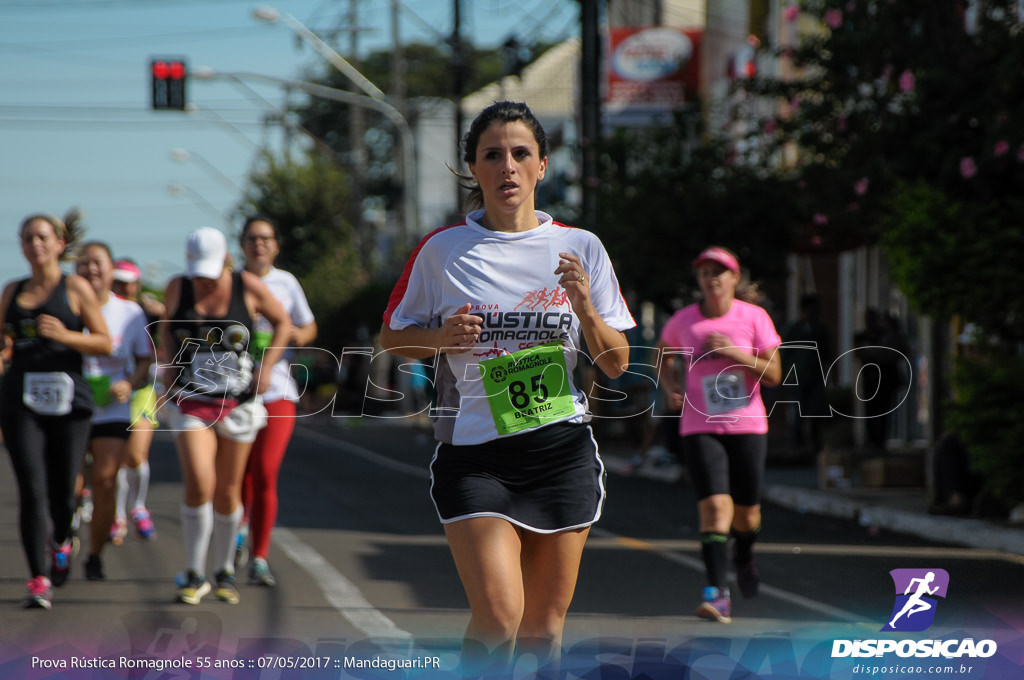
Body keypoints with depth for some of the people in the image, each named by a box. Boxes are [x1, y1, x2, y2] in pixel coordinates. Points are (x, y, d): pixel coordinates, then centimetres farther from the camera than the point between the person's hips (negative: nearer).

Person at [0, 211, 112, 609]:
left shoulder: (76, 288, 3)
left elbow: (105, 344, 1)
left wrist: (65, 336, -14)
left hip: (67, 397, -2)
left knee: (62, 488, 4)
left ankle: (60, 541, 39)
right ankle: (39, 580, -14)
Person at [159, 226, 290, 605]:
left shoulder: (248, 287, -5)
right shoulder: (178, 288, 0)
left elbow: (282, 323, 8)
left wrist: (267, 366, -4)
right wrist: (171, 364, 4)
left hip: (237, 402, 0)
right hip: (191, 401, 0)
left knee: (227, 491, 7)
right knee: (198, 485, -16)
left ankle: (224, 572, 25)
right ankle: (194, 575, -4)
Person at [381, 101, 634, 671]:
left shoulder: (581, 247, 4)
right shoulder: (442, 250, 0)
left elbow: (617, 363, 7)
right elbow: (392, 339, 9)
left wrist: (585, 308, -12)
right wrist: (443, 336, -11)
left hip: (563, 452, 2)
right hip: (473, 453, -2)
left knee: (543, 627, 7)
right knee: (498, 614, -19)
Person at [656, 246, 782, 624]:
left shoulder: (755, 318, -2)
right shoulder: (683, 320, 2)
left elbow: (774, 374, -6)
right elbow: (664, 355, 22)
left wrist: (735, 352, -19)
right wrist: (670, 386, 3)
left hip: (747, 425, 1)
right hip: (700, 427, 0)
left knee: (746, 513, 9)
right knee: (714, 505, -17)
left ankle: (744, 556, 44)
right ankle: (717, 593, -19)